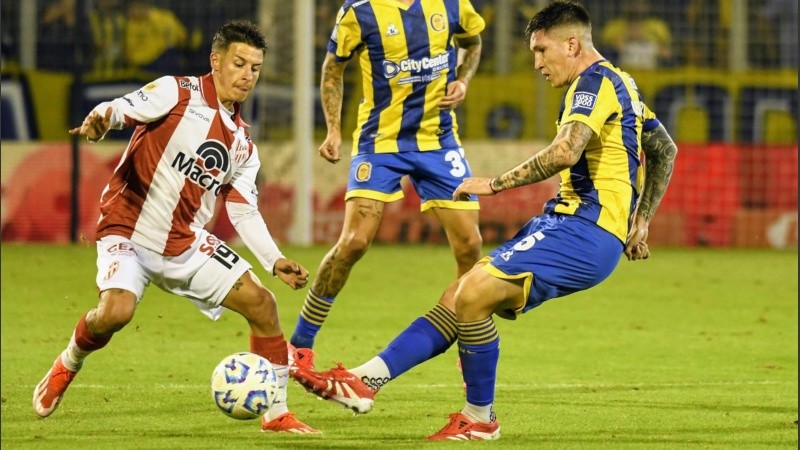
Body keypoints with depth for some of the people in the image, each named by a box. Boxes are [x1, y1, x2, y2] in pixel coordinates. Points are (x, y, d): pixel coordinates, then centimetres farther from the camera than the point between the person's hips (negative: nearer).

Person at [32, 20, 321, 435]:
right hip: (129, 231, -6)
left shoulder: (242, 144, 10)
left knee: (261, 303, -5)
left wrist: (274, 260, -2)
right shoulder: (177, 94, -8)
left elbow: (243, 212, 11)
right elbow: (120, 109, -20)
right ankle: (67, 366, 3)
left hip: (188, 245, 6)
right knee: (115, 312, -31)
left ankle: (276, 413, 7)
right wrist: (100, 119, -44)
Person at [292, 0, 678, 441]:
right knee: (461, 295, 6)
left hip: (584, 227, -11)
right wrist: (639, 222, 28)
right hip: (572, 225, 11)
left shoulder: (594, 81, -11)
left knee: (473, 294, -19)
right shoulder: (617, 83, 22)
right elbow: (665, 150, 30)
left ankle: (480, 419, -6)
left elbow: (565, 152, -26)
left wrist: (496, 183, -16)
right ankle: (364, 380, 4)